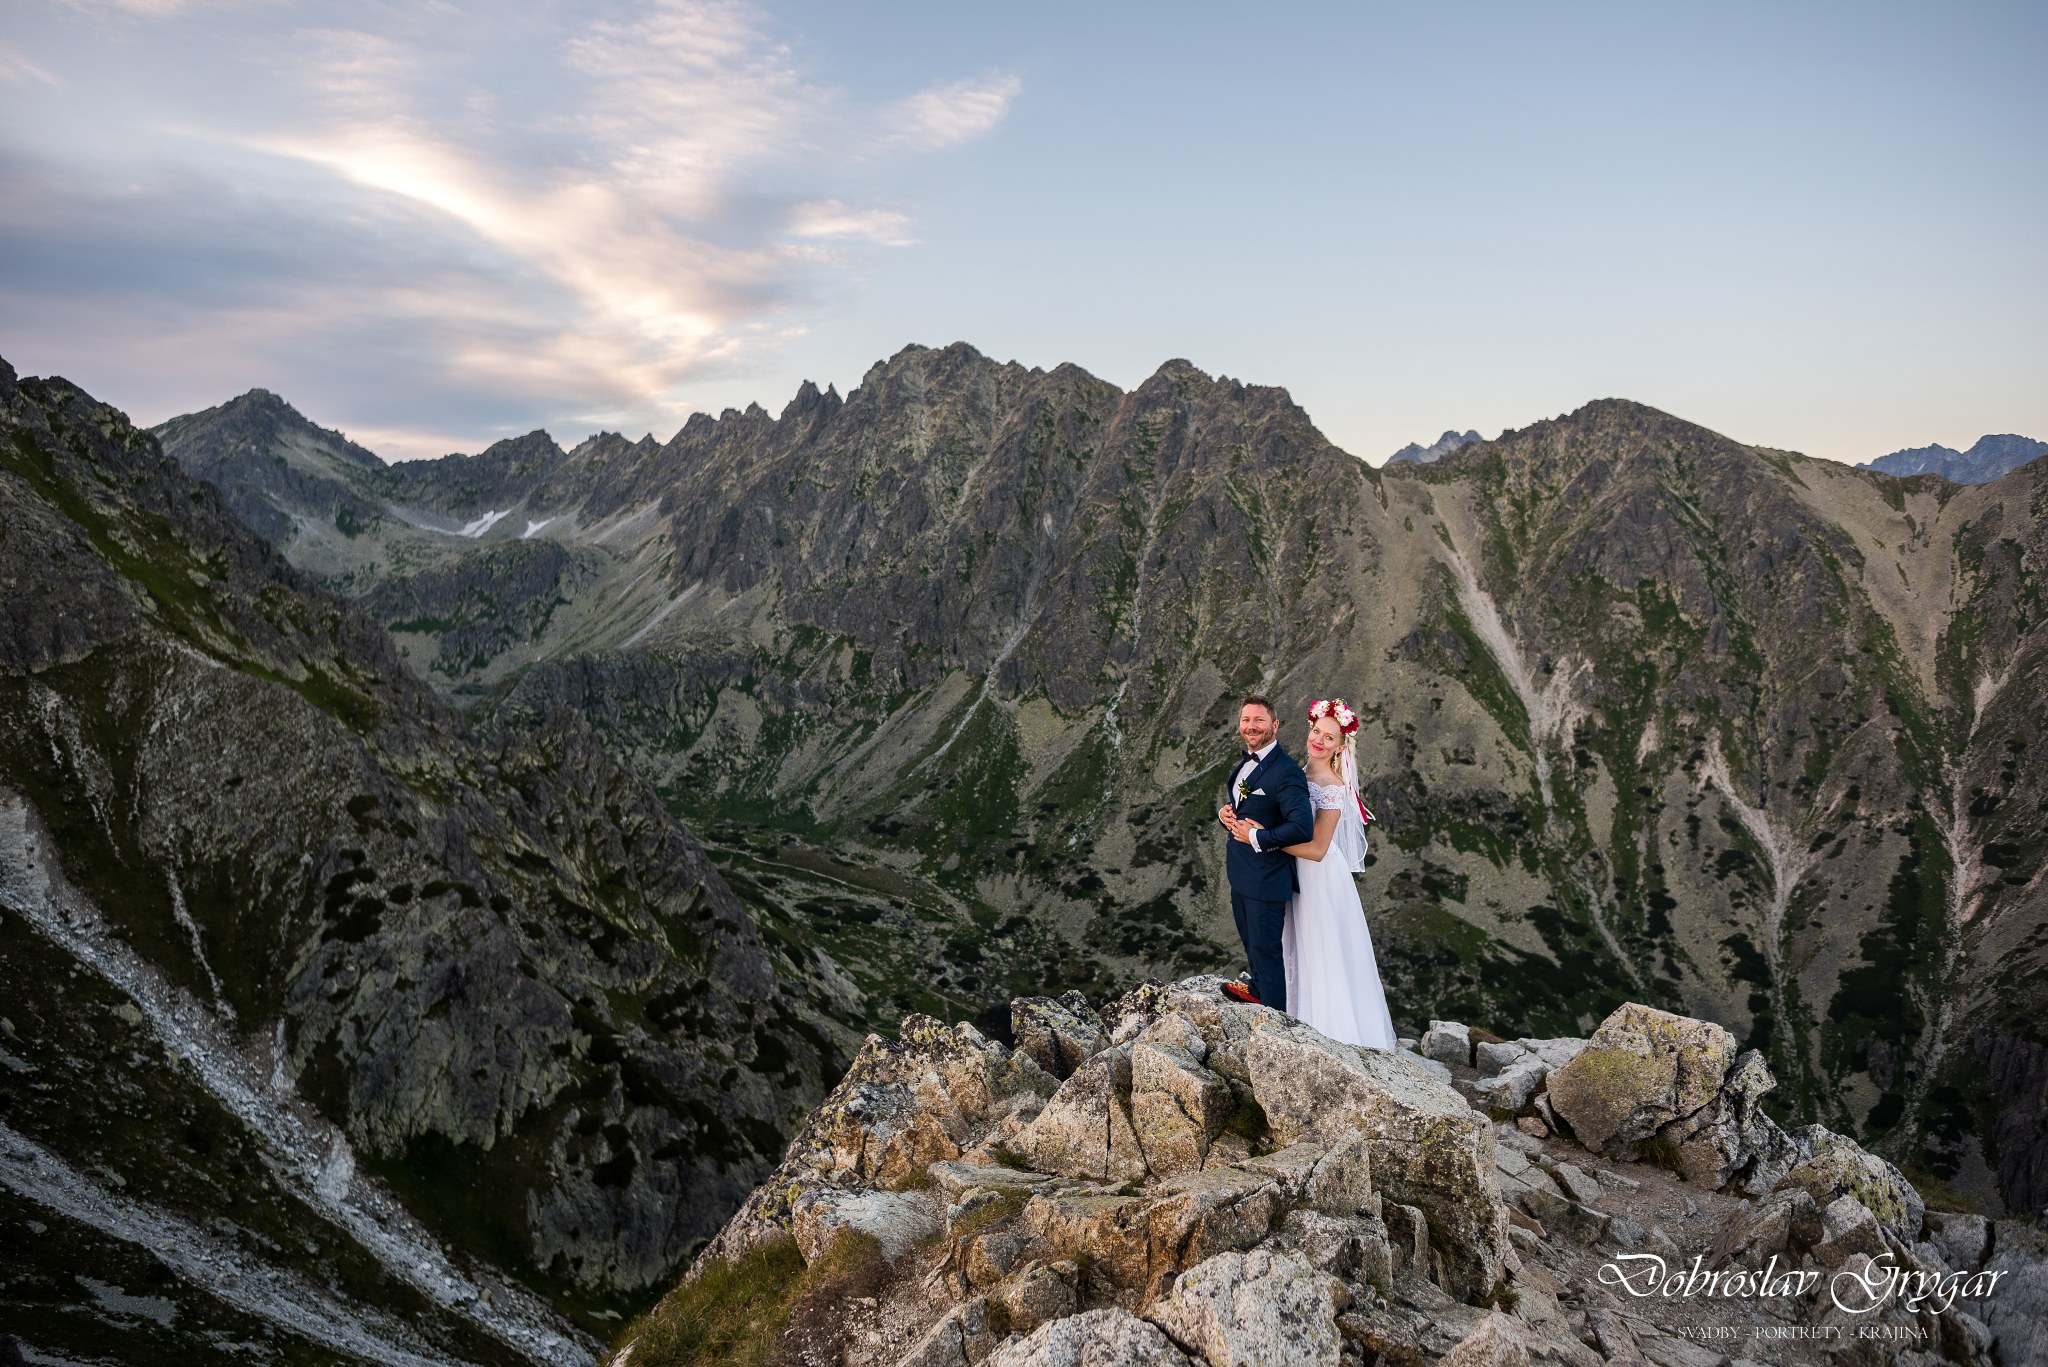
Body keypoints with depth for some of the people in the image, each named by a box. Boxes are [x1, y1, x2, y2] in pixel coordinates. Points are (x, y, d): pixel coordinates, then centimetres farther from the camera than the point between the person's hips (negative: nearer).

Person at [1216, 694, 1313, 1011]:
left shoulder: (1286, 772, -24)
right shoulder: (1243, 765, 6)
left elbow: (1302, 828, -33)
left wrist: (1258, 837, -24)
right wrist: (1224, 813, -2)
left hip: (1267, 878, -9)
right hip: (1240, 872, 9)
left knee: (1265, 948, 4)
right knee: (1250, 940, 28)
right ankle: (1257, 989, 51)